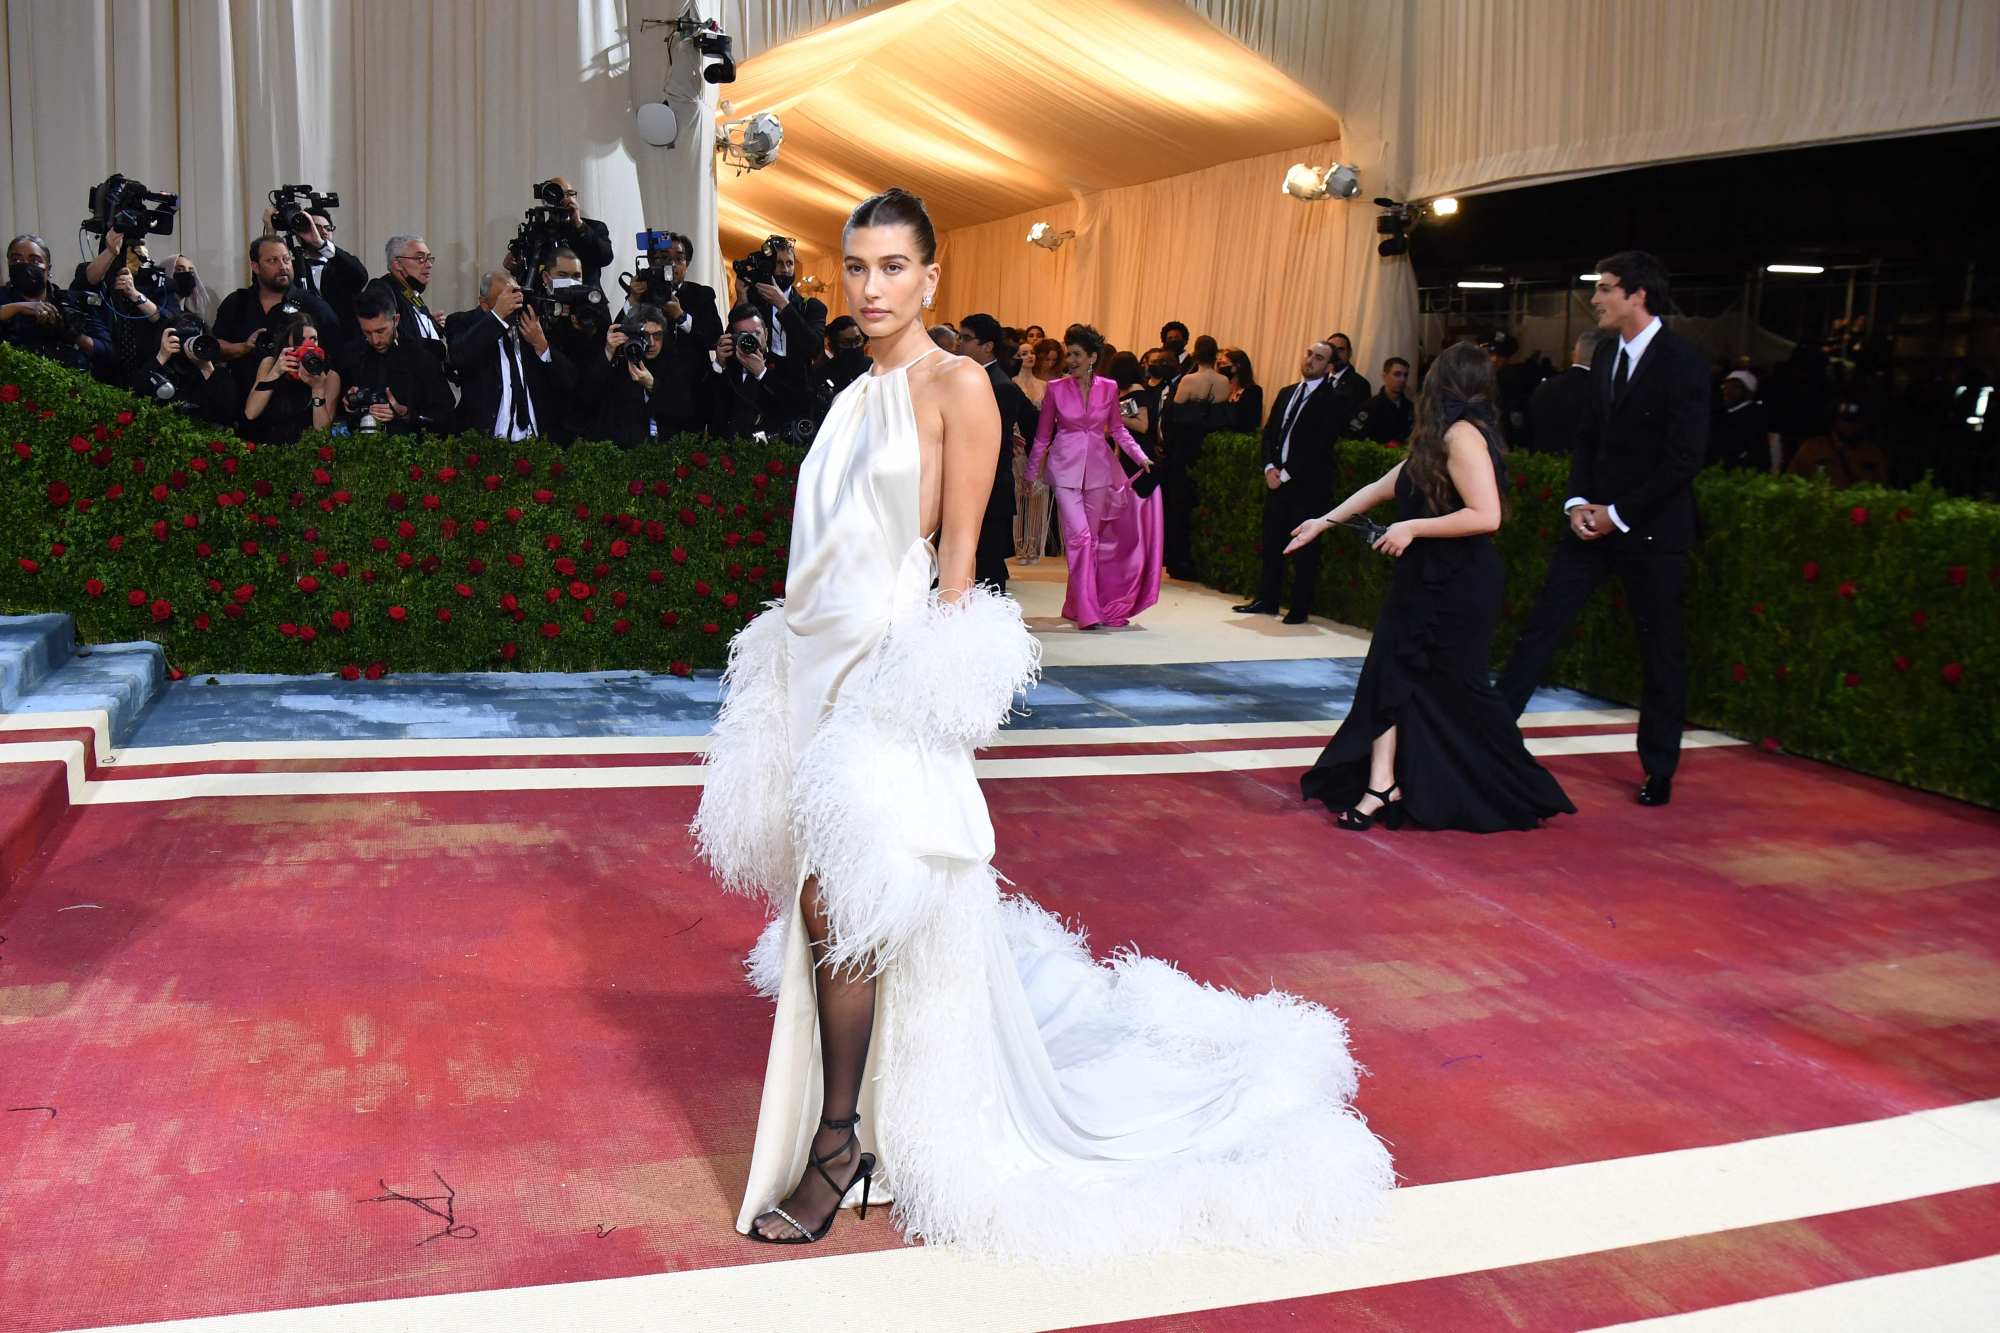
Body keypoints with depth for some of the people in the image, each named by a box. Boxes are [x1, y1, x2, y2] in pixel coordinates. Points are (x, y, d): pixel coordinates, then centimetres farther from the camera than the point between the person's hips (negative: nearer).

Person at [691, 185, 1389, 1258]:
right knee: (829, 900, 14)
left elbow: (956, 557, -11)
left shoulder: (957, 387, -8)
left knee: (838, 897, -9)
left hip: (890, 669, -8)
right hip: (823, 660, 8)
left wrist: (933, 679, -15)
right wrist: (795, 665, 14)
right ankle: (857, 1113, 32)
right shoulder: (857, 396, 14)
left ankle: (839, 1136, 4)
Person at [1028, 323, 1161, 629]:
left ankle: (1077, 605, 20)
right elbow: (1042, 435, 7)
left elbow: (1117, 429, 14)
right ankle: (1087, 611, -9)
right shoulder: (1056, 389, 0)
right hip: (1066, 468, -2)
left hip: (1099, 468, 2)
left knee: (1094, 538, 6)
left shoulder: (1108, 388, 3)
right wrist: (1031, 474, 8)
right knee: (1079, 535, -12)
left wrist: (1140, 456, 3)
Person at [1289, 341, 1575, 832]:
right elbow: (1380, 488, 21)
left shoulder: (1462, 433, -16)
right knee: (1391, 674, 2)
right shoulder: (1436, 440, 11)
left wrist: (1413, 528, -19)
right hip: (1427, 582, 9)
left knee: (1457, 692, 0)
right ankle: (1382, 786, 3)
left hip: (1457, 589, -9)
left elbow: (1486, 515, -25)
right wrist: (1324, 521, 24)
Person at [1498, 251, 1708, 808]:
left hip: (1652, 530, -6)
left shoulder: (1683, 361, -12)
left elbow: (1684, 457, -16)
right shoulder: (1605, 357, 10)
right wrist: (1579, 502, -1)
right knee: (1541, 626, 1)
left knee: (1662, 650, 6)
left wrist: (1618, 514, -15)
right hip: (1595, 520, 6)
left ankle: (1659, 769, 17)